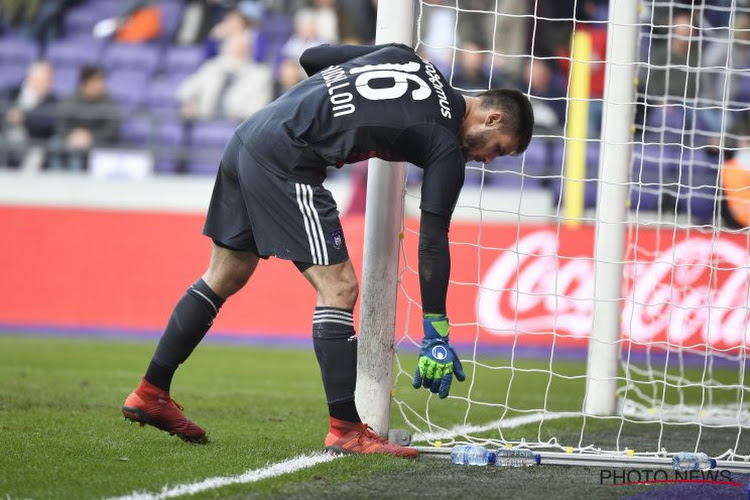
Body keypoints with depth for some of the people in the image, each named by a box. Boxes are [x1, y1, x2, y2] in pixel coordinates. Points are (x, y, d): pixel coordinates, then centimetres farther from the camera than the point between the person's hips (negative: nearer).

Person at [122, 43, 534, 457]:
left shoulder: (406, 58, 16)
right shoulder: (447, 146, -4)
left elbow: (311, 58, 20)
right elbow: (433, 241, -5)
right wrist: (436, 335, -2)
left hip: (247, 138, 9)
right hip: (284, 158, -9)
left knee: (225, 278, 20)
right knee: (338, 288, -6)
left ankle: (151, 395, 25)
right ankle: (345, 430, -8)